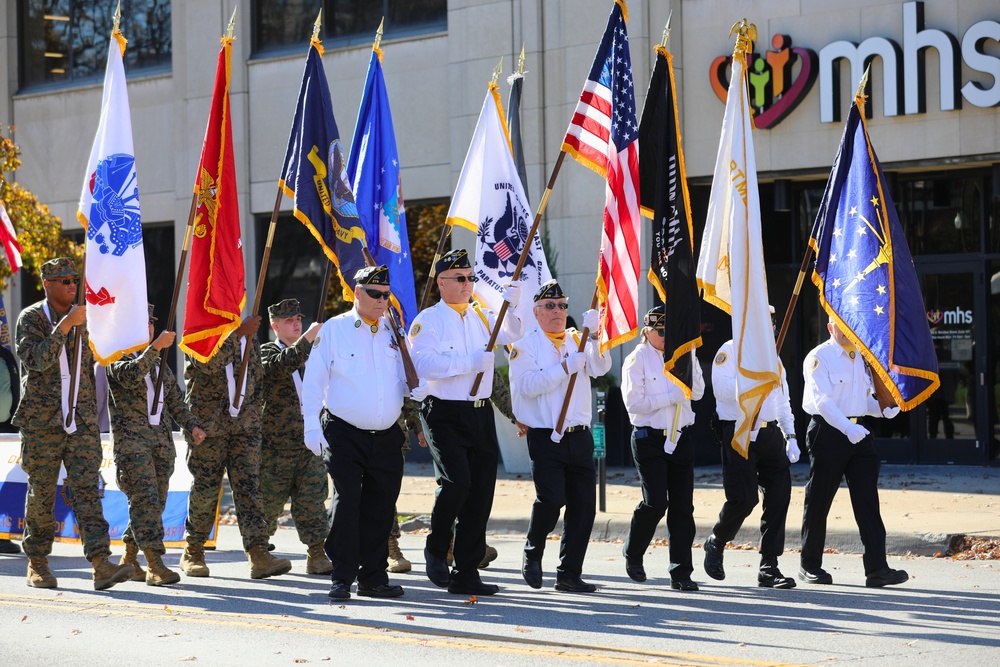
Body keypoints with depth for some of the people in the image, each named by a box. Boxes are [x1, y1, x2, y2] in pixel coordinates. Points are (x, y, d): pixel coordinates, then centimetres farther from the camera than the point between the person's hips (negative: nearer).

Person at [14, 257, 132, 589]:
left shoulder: (84, 319, 12)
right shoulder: (31, 318, -3)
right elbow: (35, 360, -20)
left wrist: (91, 418, 19)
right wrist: (65, 326, -25)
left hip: (81, 421, 3)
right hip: (42, 423, -3)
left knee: (87, 489, -8)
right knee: (41, 493, 3)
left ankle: (101, 565, -19)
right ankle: (37, 563, 18)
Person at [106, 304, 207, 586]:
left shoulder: (161, 365, 23)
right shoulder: (118, 358, 1)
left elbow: (176, 401, 21)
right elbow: (130, 377, -23)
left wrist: (192, 425, 6)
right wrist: (155, 347, -30)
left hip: (161, 439, 7)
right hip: (131, 439, -7)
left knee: (155, 501, 5)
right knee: (145, 499, -16)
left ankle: (128, 560, 17)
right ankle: (154, 565, -20)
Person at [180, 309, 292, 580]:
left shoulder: (248, 334, 15)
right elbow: (209, 364, -24)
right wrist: (239, 334, -22)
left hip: (244, 424, 4)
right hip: (208, 423, -4)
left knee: (249, 486, -6)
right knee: (205, 488, 1)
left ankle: (258, 554, -14)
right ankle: (193, 553, 16)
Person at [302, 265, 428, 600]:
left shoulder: (395, 332, 11)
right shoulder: (333, 330, 0)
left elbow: (409, 378, 15)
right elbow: (313, 381, -2)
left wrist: (419, 389, -9)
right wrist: (312, 427, -9)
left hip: (387, 437, 4)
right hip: (344, 434, -4)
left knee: (380, 506, 6)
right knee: (346, 499, -12)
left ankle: (373, 576, 16)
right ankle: (342, 577, -5)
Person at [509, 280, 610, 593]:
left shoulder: (579, 341, 14)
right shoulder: (525, 345, 2)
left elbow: (600, 367, -4)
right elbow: (528, 384, -13)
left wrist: (593, 334, -19)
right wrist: (566, 367, -18)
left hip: (580, 436, 4)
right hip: (545, 437, -4)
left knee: (584, 505, 2)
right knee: (552, 498, -17)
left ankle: (569, 574, 11)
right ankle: (532, 553, 10)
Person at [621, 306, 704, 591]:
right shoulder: (637, 360, -3)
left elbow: (697, 393, 3)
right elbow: (634, 402, -11)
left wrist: (689, 358, -6)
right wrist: (671, 397, -14)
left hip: (680, 439, 5)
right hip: (649, 439, -5)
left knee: (683, 506, 1)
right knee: (655, 502, -13)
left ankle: (681, 573, 5)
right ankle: (633, 556, 12)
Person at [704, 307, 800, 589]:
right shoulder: (730, 351, -3)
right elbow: (722, 389, -16)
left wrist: (791, 436, 14)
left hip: (770, 433, 7)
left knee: (778, 497, -2)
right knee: (742, 498, -11)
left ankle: (769, 567, 4)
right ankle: (716, 543, 19)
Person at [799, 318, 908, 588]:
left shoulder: (862, 358, 15)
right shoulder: (819, 357, -7)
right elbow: (823, 400, -18)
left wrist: (884, 409, -1)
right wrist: (847, 428, -30)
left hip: (858, 432, 6)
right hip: (827, 432, -6)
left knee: (867, 499, -4)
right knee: (818, 500, 4)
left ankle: (877, 569, -8)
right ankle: (810, 565, 18)